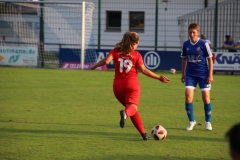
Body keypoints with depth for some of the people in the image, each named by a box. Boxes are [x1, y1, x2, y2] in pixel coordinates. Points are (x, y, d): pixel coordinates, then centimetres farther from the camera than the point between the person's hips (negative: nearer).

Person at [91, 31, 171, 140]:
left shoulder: (115, 51, 4)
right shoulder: (136, 55, 0)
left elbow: (106, 61, -12)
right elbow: (144, 70, -3)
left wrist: (95, 66, 5)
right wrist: (159, 78, 4)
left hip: (118, 85, 3)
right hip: (132, 83, -3)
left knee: (131, 109, 14)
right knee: (132, 107, -12)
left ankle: (143, 133, 11)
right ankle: (125, 113, -51)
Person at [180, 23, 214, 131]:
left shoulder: (203, 44, -8)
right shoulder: (186, 44, 2)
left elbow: (210, 59, -4)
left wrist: (210, 75, -8)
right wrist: (183, 74, 12)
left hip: (203, 74, -2)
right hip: (190, 74, 2)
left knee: (206, 98, 1)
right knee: (188, 97, -11)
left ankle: (208, 122, 18)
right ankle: (191, 121, 6)